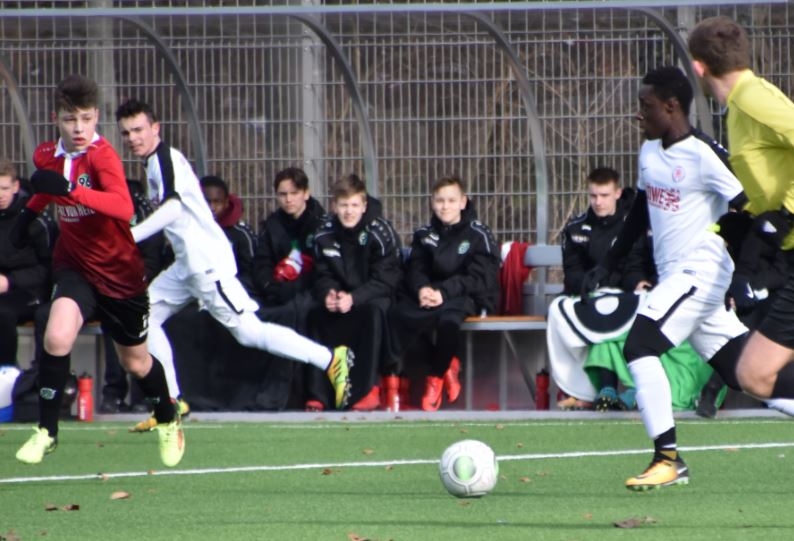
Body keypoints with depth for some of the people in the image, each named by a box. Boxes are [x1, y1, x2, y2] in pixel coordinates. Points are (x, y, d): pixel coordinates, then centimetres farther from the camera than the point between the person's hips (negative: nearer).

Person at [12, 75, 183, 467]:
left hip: (119, 271, -3)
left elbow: (123, 207, -41)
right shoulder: (46, 156, -3)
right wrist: (30, 212, 11)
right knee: (57, 337, -25)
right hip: (74, 265, 3)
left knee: (136, 362, 13)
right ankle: (46, 431, -12)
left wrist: (69, 189, -49)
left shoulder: (102, 155, -22)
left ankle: (168, 422, 43)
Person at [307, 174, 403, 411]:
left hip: (377, 296, -5)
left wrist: (354, 298, -32)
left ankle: (368, 389, -34)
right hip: (342, 296, 5)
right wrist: (328, 294, -21)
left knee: (373, 311, -37)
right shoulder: (324, 234, -2)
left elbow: (385, 279, -18)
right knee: (315, 314, -22)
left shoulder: (380, 231, -16)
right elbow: (323, 275, 4)